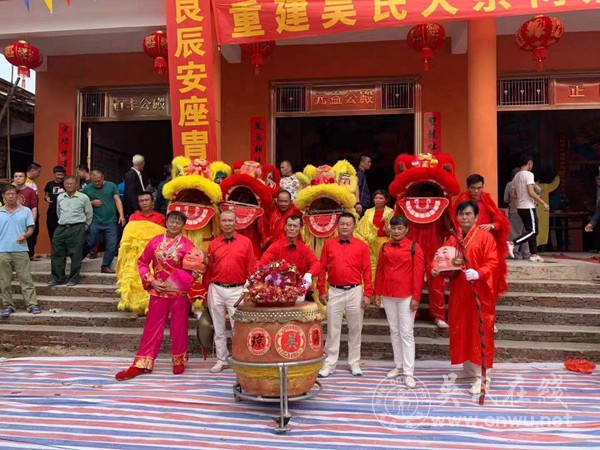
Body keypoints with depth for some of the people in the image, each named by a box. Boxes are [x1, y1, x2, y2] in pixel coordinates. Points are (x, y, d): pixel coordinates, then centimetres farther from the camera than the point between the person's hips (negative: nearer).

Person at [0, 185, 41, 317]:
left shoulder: (26, 211, 4)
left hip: (21, 250, -2)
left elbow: (30, 229, 3)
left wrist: (25, 235, -17)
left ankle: (32, 304, 1)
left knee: (26, 279, -1)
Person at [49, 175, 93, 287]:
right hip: (62, 228, 5)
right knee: (57, 253, 5)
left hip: (77, 228, -4)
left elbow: (89, 214, 5)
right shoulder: (60, 197, 12)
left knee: (76, 254, -2)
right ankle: (58, 278, 15)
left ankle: (73, 278, 8)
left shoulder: (83, 197, -1)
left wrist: (84, 228, 9)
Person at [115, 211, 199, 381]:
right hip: (158, 291, 2)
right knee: (152, 327, 7)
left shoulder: (187, 245, -6)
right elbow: (142, 263, 7)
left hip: (179, 292, -2)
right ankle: (141, 364, 16)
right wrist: (151, 281, -4)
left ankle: (179, 361, 26)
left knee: (178, 328, 8)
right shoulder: (155, 241, 2)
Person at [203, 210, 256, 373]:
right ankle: (221, 360, 24)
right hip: (216, 290, 3)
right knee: (218, 328, 12)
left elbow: (251, 268, 0)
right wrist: (206, 289, 7)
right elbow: (209, 268, 10)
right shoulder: (213, 244, 7)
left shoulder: (246, 242, 0)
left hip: (237, 290, -3)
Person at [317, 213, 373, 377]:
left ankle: (354, 363, 23)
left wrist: (367, 293, -5)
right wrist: (322, 290, 0)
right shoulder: (329, 244, 3)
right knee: (333, 329, 6)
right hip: (334, 292, 0)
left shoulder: (362, 246, 0)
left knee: (355, 329, 10)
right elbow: (322, 269, 4)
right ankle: (329, 364, 16)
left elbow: (367, 271, -1)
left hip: (355, 292, 0)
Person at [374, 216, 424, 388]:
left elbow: (418, 273, -6)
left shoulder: (414, 248, -4)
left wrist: (416, 297, -10)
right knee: (394, 331, 12)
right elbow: (380, 270, 10)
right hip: (388, 295, 4)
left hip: (406, 296, -4)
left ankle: (409, 372, 4)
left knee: (407, 333, -1)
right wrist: (378, 292, 8)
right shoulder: (385, 247, 7)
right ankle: (398, 366, 24)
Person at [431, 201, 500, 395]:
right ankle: (468, 368, 28)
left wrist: (478, 273, -31)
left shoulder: (485, 237, -7)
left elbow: (492, 264, -14)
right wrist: (437, 269, -6)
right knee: (460, 331, 12)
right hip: (458, 292, 6)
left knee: (480, 332, -2)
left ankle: (482, 375, 6)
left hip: (479, 293, -6)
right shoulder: (452, 238, 12)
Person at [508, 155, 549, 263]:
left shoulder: (516, 176, 13)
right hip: (528, 207, -9)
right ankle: (512, 243, -19)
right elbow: (531, 192, -19)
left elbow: (513, 195, 14)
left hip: (520, 207, 9)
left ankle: (534, 254, 12)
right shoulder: (528, 174, -11)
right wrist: (544, 203, -12)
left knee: (532, 230, 13)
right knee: (533, 231, -6)